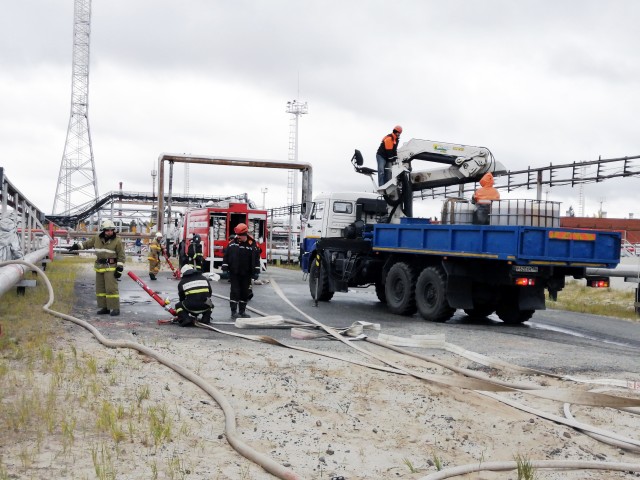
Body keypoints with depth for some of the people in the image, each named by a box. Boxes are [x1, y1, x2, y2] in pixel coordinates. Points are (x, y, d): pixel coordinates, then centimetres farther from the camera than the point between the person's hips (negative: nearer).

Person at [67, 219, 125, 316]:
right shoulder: (97, 238, 8)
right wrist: (76, 246, 15)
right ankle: (105, 307, 16)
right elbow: (87, 243, 22)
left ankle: (115, 308, -7)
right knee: (100, 289, 8)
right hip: (99, 267, 6)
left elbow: (121, 256, -6)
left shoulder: (117, 241, -6)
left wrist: (119, 269, -11)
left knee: (111, 288, -11)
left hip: (111, 268, -6)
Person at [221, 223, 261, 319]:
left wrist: (256, 272, -4)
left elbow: (256, 259, -1)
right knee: (235, 291, -2)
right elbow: (226, 256, 4)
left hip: (246, 274, 1)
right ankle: (234, 312, 1)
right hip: (234, 273, -1)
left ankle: (242, 311, 19)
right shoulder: (232, 243, -1)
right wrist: (225, 269, 1)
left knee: (245, 292, 8)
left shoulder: (252, 245, -4)